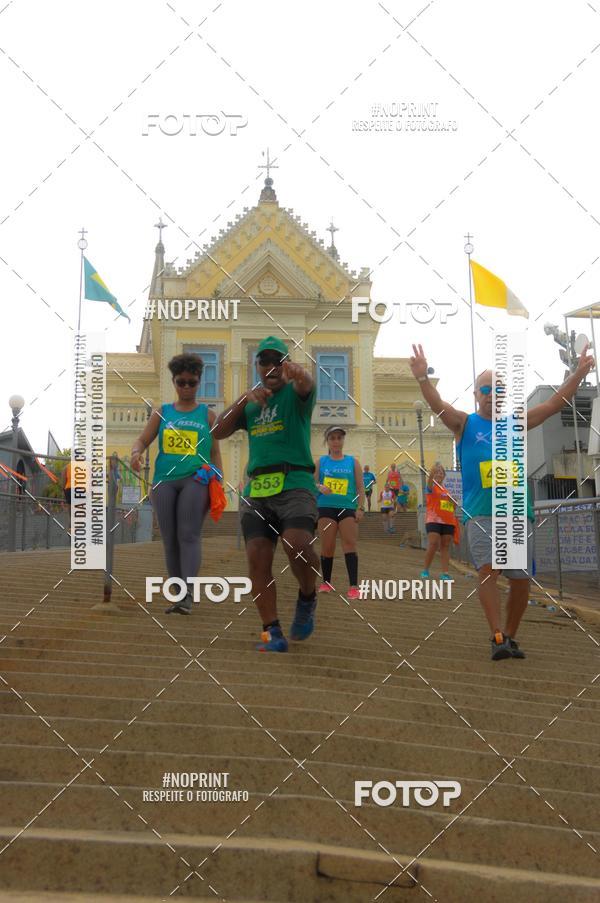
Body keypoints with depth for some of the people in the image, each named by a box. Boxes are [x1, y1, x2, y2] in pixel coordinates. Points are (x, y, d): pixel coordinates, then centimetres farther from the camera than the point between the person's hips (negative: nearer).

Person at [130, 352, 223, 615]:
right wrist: (136, 453, -14)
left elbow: (215, 453, 15)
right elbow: (142, 440, 10)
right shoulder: (162, 412, 16)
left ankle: (187, 595, -26)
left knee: (189, 536, -16)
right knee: (170, 541, 1)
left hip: (196, 478, -2)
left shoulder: (207, 415, 13)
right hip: (165, 479, 3)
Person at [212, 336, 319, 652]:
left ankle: (307, 599, 2)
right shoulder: (250, 404, 20)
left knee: (297, 545, -26)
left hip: (294, 484, -5)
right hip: (255, 489, 5)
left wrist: (300, 374, -46)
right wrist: (244, 398, -6)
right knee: (257, 558, -8)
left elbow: (307, 385, -20)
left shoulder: (294, 394, 6)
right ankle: (272, 632, -1)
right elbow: (217, 432, 9)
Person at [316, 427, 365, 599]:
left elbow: (360, 487, 6)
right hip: (326, 507, 1)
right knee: (327, 546, 2)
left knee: (350, 545, -10)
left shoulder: (353, 462, 8)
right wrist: (320, 487, -18)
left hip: (348, 508, 0)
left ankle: (353, 586, -15)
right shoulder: (321, 461, 9)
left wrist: (360, 508, -4)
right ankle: (326, 582, 17)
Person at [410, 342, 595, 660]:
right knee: (488, 570, -20)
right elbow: (437, 404, -11)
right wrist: (422, 377, -30)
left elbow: (554, 403, 10)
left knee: (521, 579, 3)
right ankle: (497, 637, -20)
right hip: (480, 514, -3)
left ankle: (510, 636, 19)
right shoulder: (465, 424, 6)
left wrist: (579, 372, -1)